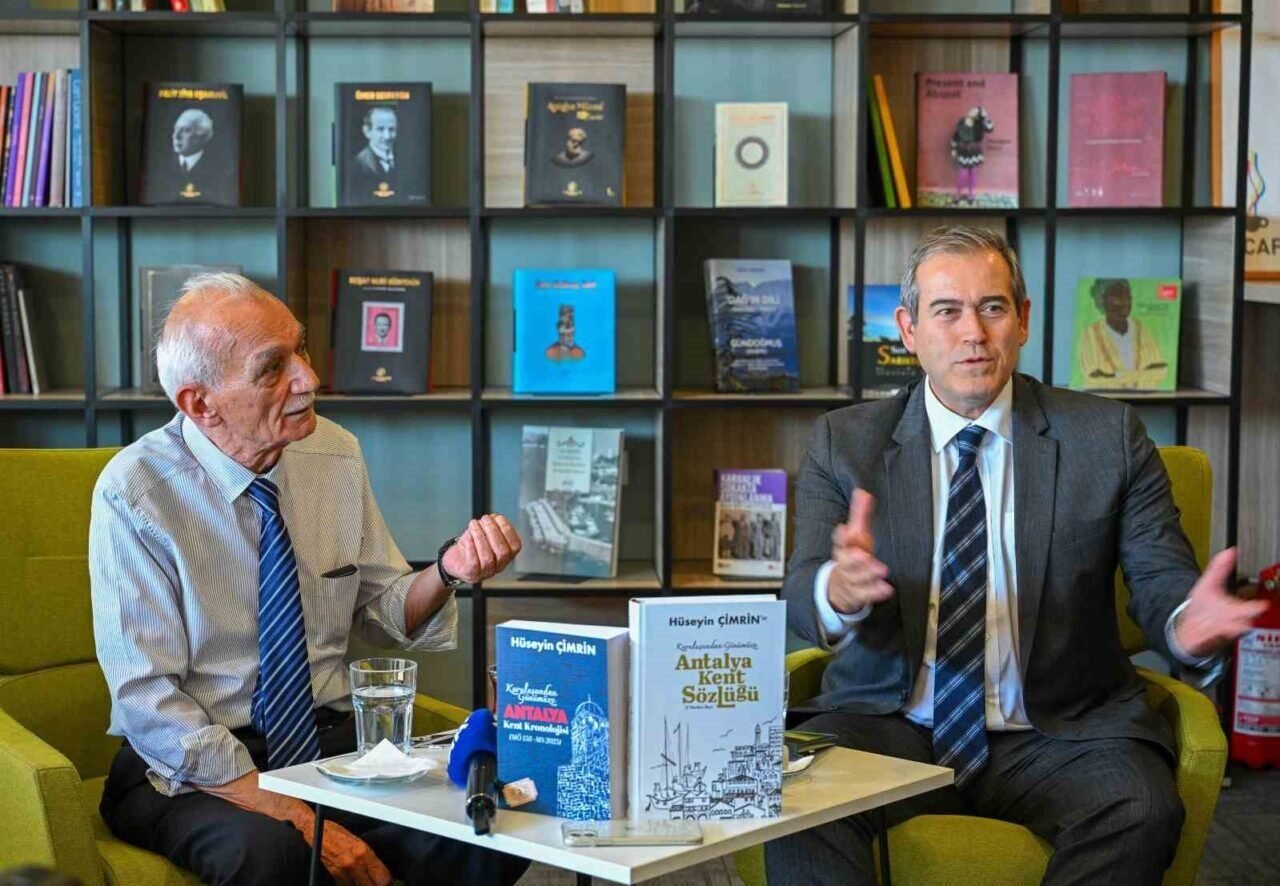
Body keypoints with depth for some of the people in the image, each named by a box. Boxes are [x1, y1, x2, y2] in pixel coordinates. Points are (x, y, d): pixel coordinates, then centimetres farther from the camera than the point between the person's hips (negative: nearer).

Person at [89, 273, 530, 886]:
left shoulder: (336, 455, 1)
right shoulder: (134, 494, -13)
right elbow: (149, 702, -16)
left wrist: (446, 573, -12)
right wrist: (298, 818, -22)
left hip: (332, 741, 4)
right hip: (192, 765, -4)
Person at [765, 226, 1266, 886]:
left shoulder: (1107, 435, 6)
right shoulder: (843, 442, 5)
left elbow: (1161, 576, 2)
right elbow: (800, 595, -5)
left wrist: (1187, 622, -24)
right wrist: (838, 588, -32)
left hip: (1056, 734, 1)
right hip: (888, 725, -1)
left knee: (1142, 810, -30)